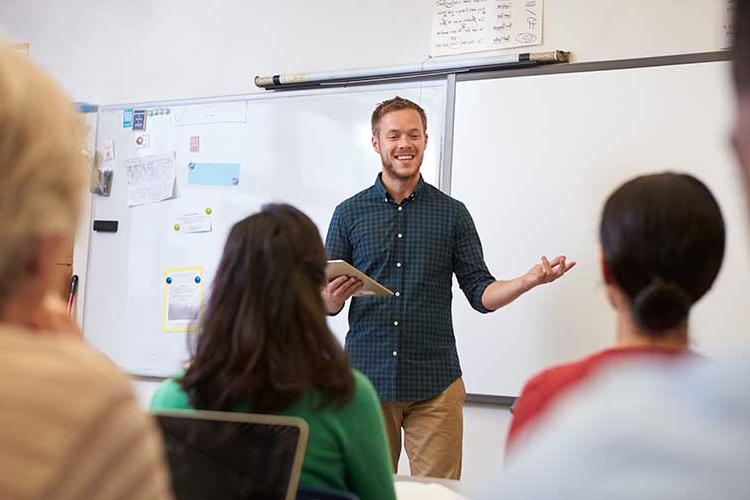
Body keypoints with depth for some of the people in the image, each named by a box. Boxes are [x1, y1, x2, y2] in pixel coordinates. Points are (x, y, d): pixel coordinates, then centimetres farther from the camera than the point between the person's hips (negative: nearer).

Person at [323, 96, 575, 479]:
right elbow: (326, 303, 7)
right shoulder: (349, 213, 6)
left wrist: (529, 280, -12)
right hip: (367, 377, 0)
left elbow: (480, 293, 5)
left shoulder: (452, 213, 6)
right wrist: (332, 298, -16)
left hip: (435, 384, 0)